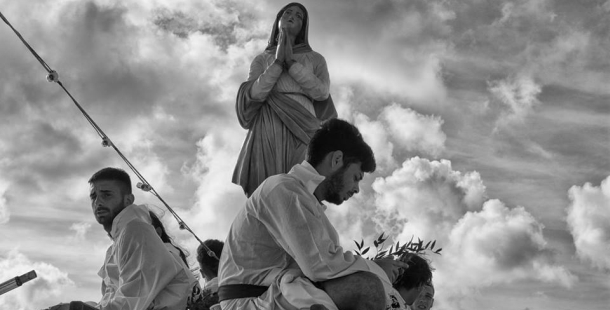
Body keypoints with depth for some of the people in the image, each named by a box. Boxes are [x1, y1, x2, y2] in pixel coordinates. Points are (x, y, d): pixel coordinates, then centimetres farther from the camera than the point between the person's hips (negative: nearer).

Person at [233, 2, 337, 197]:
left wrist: (291, 62, -1)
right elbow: (253, 94, 4)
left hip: (299, 129, -1)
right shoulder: (261, 60, 21)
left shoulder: (315, 60, 21)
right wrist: (278, 62, -3)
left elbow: (321, 92, 1)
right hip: (267, 132, 1)